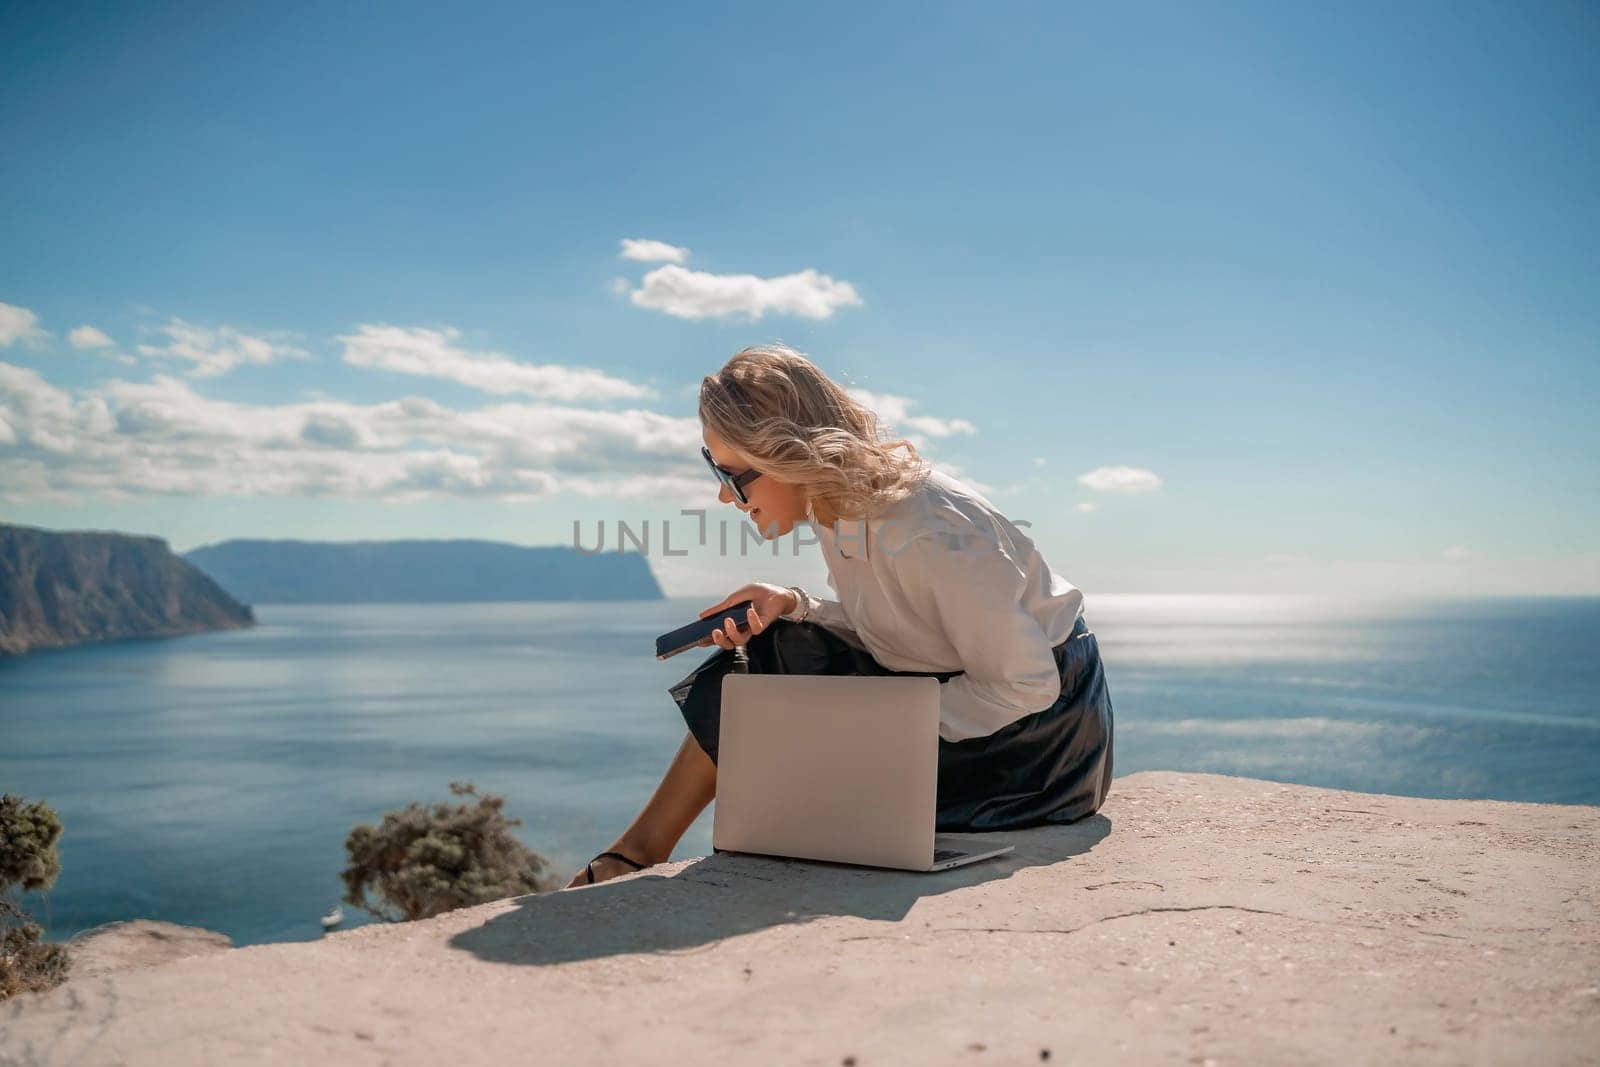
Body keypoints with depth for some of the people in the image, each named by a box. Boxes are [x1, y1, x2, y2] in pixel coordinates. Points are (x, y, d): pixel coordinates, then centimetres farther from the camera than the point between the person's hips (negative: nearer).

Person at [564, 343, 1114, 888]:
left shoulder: (929, 538, -33)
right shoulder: (838, 504, -7)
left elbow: (1028, 685, -25)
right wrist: (790, 605, -12)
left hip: (1039, 727, -8)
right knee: (769, 653, -5)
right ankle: (645, 848, 5)